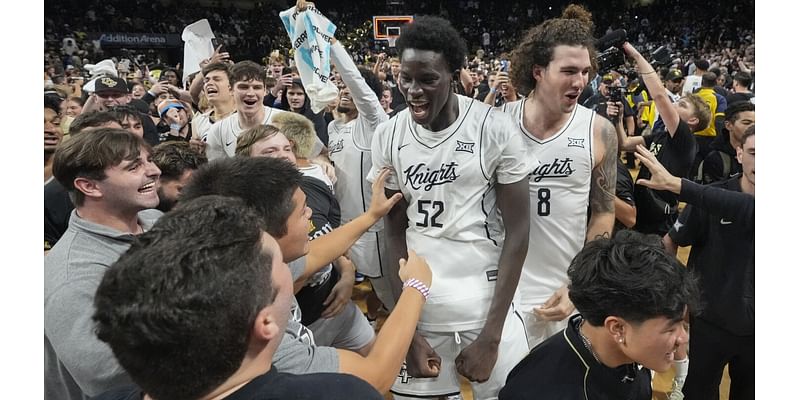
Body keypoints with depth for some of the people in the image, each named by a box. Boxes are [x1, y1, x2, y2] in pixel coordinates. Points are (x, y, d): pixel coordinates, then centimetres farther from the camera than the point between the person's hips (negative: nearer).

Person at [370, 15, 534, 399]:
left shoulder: (496, 129, -11)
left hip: (488, 309, -2)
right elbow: (395, 230, 3)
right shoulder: (388, 136, -3)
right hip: (418, 311, 3)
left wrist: (491, 334, -11)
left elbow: (517, 231, -8)